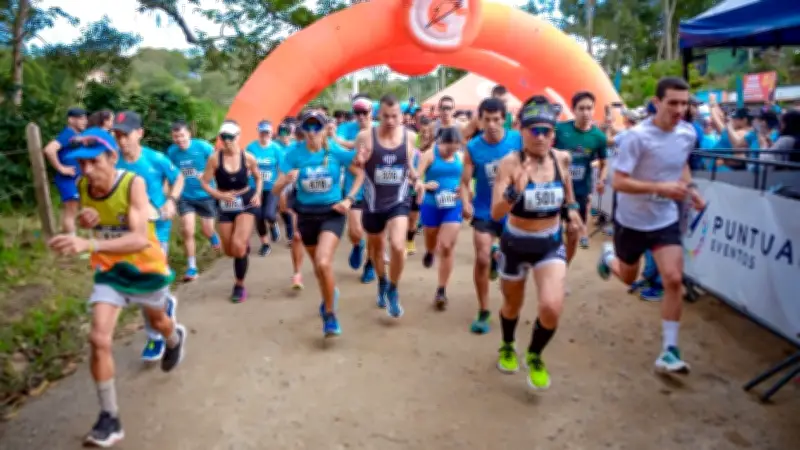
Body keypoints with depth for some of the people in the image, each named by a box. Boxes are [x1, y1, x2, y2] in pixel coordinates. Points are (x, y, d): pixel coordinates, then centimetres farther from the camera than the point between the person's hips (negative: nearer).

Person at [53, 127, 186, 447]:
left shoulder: (133, 183, -29)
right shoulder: (83, 187, -13)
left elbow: (139, 238, -40)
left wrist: (89, 244, -53)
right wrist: (86, 221, -17)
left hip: (147, 269, -3)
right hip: (109, 271, 3)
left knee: (158, 322, 24)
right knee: (99, 339, -14)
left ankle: (175, 339, 64)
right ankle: (110, 419, -1)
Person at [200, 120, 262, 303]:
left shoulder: (248, 158, -10)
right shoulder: (215, 158, -13)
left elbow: (258, 178, 8)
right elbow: (204, 182, -7)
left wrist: (257, 194, -9)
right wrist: (219, 195, -23)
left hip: (246, 203, -2)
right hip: (225, 206, 2)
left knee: (238, 245, -18)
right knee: (230, 251, 7)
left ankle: (239, 286, 1)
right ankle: (245, 245, 47)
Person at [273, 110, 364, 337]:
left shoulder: (336, 152, -10)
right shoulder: (295, 155, -8)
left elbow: (360, 174, 4)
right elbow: (276, 189, -10)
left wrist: (349, 199, -7)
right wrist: (287, 179, -32)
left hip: (332, 213, -3)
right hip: (306, 215, 3)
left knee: (323, 263, -23)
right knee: (318, 266, 18)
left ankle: (330, 314, -3)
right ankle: (329, 295, 51)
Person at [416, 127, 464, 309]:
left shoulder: (460, 157, 0)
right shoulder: (429, 155, -10)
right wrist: (426, 185, -36)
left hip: (453, 207, 1)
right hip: (431, 206, -1)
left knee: (447, 248, -6)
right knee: (433, 244, 20)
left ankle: (441, 290, 3)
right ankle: (429, 251, 60)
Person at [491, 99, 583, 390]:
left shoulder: (562, 159, -8)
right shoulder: (510, 163, -20)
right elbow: (496, 213, -28)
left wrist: (573, 208, 2)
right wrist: (516, 191, -43)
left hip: (551, 243, 2)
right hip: (515, 244, -1)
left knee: (552, 308, -17)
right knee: (512, 305, 18)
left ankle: (534, 356, 15)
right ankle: (507, 347, 52)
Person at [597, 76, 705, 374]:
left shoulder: (688, 134, -5)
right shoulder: (637, 136, -23)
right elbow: (618, 182, -26)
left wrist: (690, 188, -1)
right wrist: (660, 188, -36)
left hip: (666, 219, 3)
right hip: (631, 220, -3)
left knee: (674, 280, -11)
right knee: (628, 278, 17)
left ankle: (669, 351, -1)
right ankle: (609, 256, 53)